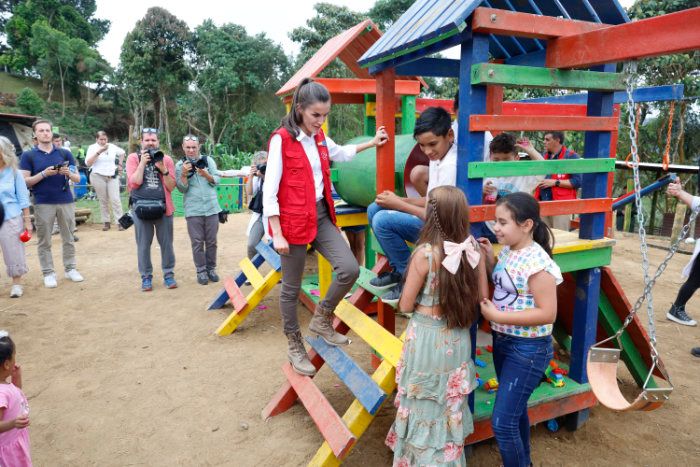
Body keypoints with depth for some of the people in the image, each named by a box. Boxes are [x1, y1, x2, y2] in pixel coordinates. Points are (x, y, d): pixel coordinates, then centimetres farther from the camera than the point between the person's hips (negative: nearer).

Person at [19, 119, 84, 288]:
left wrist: (68, 173, -16)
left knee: (68, 238, 9)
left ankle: (70, 269, 20)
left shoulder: (65, 153, 7)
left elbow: (77, 178, 6)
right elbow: (25, 182, -3)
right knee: (44, 241, 4)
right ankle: (48, 273, 13)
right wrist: (44, 174, -16)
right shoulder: (28, 155, 2)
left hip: (66, 201, 2)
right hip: (43, 204, -1)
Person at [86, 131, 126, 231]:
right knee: (103, 201, 4)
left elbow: (122, 153, 27)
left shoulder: (112, 147, 7)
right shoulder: (92, 147, -1)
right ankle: (106, 222, 11)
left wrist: (120, 165, 17)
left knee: (115, 199, -5)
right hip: (98, 177, -1)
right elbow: (88, 163, -12)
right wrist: (99, 152, -19)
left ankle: (120, 222, -3)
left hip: (112, 176, 1)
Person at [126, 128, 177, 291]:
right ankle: (146, 276, 15)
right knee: (143, 245, 4)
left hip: (163, 207, 1)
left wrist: (163, 169, -11)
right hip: (141, 207, -1)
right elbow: (135, 182, -9)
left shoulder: (166, 159, 6)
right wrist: (143, 162, -10)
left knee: (166, 243, 5)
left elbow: (171, 186, 2)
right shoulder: (133, 158, 4)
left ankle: (168, 274, 17)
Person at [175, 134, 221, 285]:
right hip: (193, 210, -1)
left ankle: (211, 269, 19)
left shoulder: (208, 160, 6)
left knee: (211, 241, 7)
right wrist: (184, 174, -18)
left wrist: (205, 174, -17)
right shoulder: (180, 165, 3)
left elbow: (216, 181, 1)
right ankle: (201, 271, 10)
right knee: (197, 242, 1)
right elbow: (182, 189, -3)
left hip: (211, 208, 1)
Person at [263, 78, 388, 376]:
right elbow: (270, 190, -14)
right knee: (292, 287, 7)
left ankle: (322, 319, 18)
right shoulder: (282, 139, -12)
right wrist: (277, 234, -17)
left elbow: (342, 153, 33)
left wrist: (372, 143, 28)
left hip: (321, 216, 7)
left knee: (349, 269, -7)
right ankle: (295, 346, 26)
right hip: (294, 221, -6)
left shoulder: (320, 138, 10)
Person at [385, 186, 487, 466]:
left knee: (426, 405, 15)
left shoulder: (425, 253, -21)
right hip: (458, 338, 5)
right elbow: (482, 297, 2)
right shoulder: (474, 249, -7)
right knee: (451, 404, 24)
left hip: (428, 337, -5)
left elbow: (405, 306, -11)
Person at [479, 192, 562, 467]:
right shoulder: (507, 250, 1)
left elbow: (548, 313, -24)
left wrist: (497, 316, -23)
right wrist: (489, 259, 0)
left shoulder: (537, 262, -24)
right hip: (503, 342, 8)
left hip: (528, 350, -8)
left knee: (502, 422, -3)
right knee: (515, 410, 24)